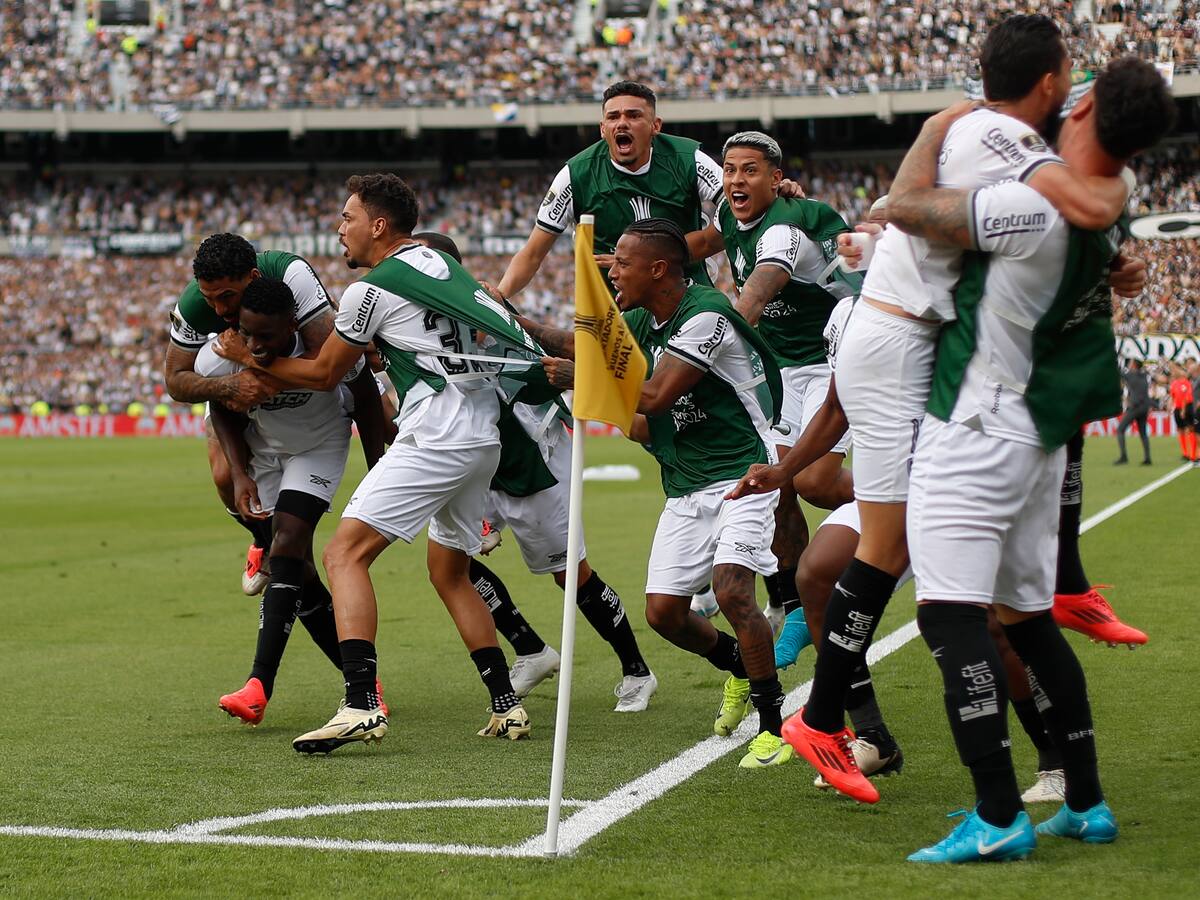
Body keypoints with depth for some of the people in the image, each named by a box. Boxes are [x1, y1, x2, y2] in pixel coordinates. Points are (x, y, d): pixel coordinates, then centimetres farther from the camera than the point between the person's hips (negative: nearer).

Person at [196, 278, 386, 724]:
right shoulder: (217, 360, -31)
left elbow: (367, 399, -14)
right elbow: (224, 413, -7)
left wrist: (377, 470, -9)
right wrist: (240, 474, -18)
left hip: (320, 445, -3)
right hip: (263, 449, 3)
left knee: (287, 550, -21)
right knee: (297, 570, 1)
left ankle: (260, 686, -25)